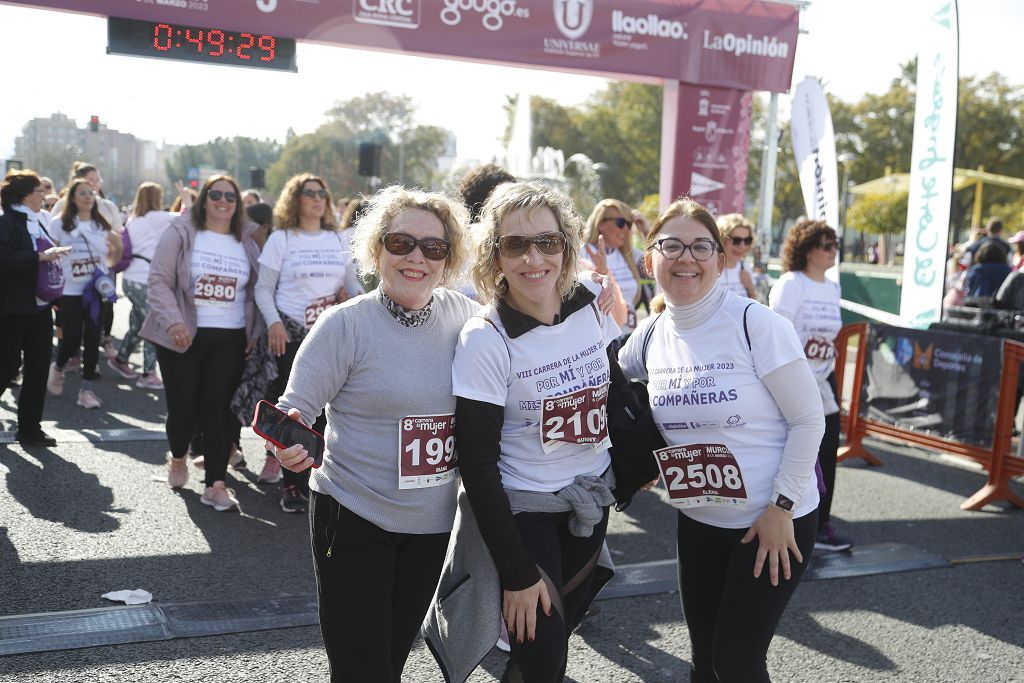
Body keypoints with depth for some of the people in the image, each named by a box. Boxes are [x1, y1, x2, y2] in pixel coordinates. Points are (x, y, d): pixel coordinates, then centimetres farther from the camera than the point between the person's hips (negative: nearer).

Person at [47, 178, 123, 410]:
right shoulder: (59, 224, -1)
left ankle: (87, 388, 8)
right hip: (70, 291, -3)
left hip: (98, 290, 3)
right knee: (71, 339, -5)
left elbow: (113, 258, 21)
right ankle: (57, 368, 28)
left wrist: (118, 245, 2)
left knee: (92, 338, 0)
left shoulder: (102, 225, 9)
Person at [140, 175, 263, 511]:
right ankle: (177, 458, 35)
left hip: (230, 339, 2)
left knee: (218, 407, -3)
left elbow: (254, 290, 15)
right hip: (183, 336, -2)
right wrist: (173, 321, -17)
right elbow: (159, 280, -5)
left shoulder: (247, 241, 11)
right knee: (183, 405, 4)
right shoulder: (180, 233, 0)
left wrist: (255, 331, 5)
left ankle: (216, 484, 0)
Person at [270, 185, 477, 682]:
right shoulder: (345, 324, -13)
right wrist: (287, 443, -32)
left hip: (434, 524, 4)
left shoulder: (465, 317, -2)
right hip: (353, 519, -4)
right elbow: (294, 409, -12)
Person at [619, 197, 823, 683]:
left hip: (776, 521, -5)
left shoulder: (756, 324, -17)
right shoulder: (650, 335, -2)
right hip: (698, 520, 5)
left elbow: (808, 420, -13)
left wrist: (781, 508, -15)